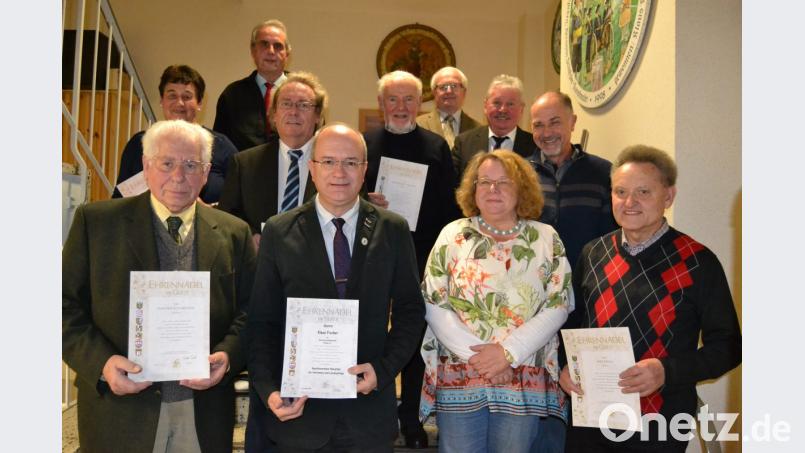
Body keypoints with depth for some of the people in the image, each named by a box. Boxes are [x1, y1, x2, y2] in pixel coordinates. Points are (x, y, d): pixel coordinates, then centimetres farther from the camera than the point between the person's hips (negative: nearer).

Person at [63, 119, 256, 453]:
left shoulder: (234, 233, 4)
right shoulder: (96, 222, -1)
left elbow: (249, 310, 4)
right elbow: (67, 304, -1)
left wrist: (228, 355, -13)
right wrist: (101, 363, -15)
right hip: (120, 412, -1)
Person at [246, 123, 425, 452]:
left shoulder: (393, 230, -1)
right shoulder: (278, 233, -3)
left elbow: (410, 310, 3)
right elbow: (261, 322, -1)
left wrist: (384, 369, -9)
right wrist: (269, 390, -12)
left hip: (370, 409, 1)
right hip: (300, 410, 0)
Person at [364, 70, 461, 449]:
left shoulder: (437, 147, 5)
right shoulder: (364, 144, 5)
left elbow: (449, 206, 3)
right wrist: (366, 202, -13)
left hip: (422, 257, 0)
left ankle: (411, 416, 25)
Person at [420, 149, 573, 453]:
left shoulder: (546, 239, 5)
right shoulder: (453, 235, 4)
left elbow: (558, 306, -2)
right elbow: (433, 304, -2)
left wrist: (508, 352, -13)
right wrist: (475, 354, -12)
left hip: (525, 382, 1)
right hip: (457, 380, 0)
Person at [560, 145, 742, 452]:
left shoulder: (697, 262, -9)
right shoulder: (593, 254, 2)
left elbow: (727, 345, -6)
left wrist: (667, 371, -19)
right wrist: (565, 367, -6)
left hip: (660, 425, -3)